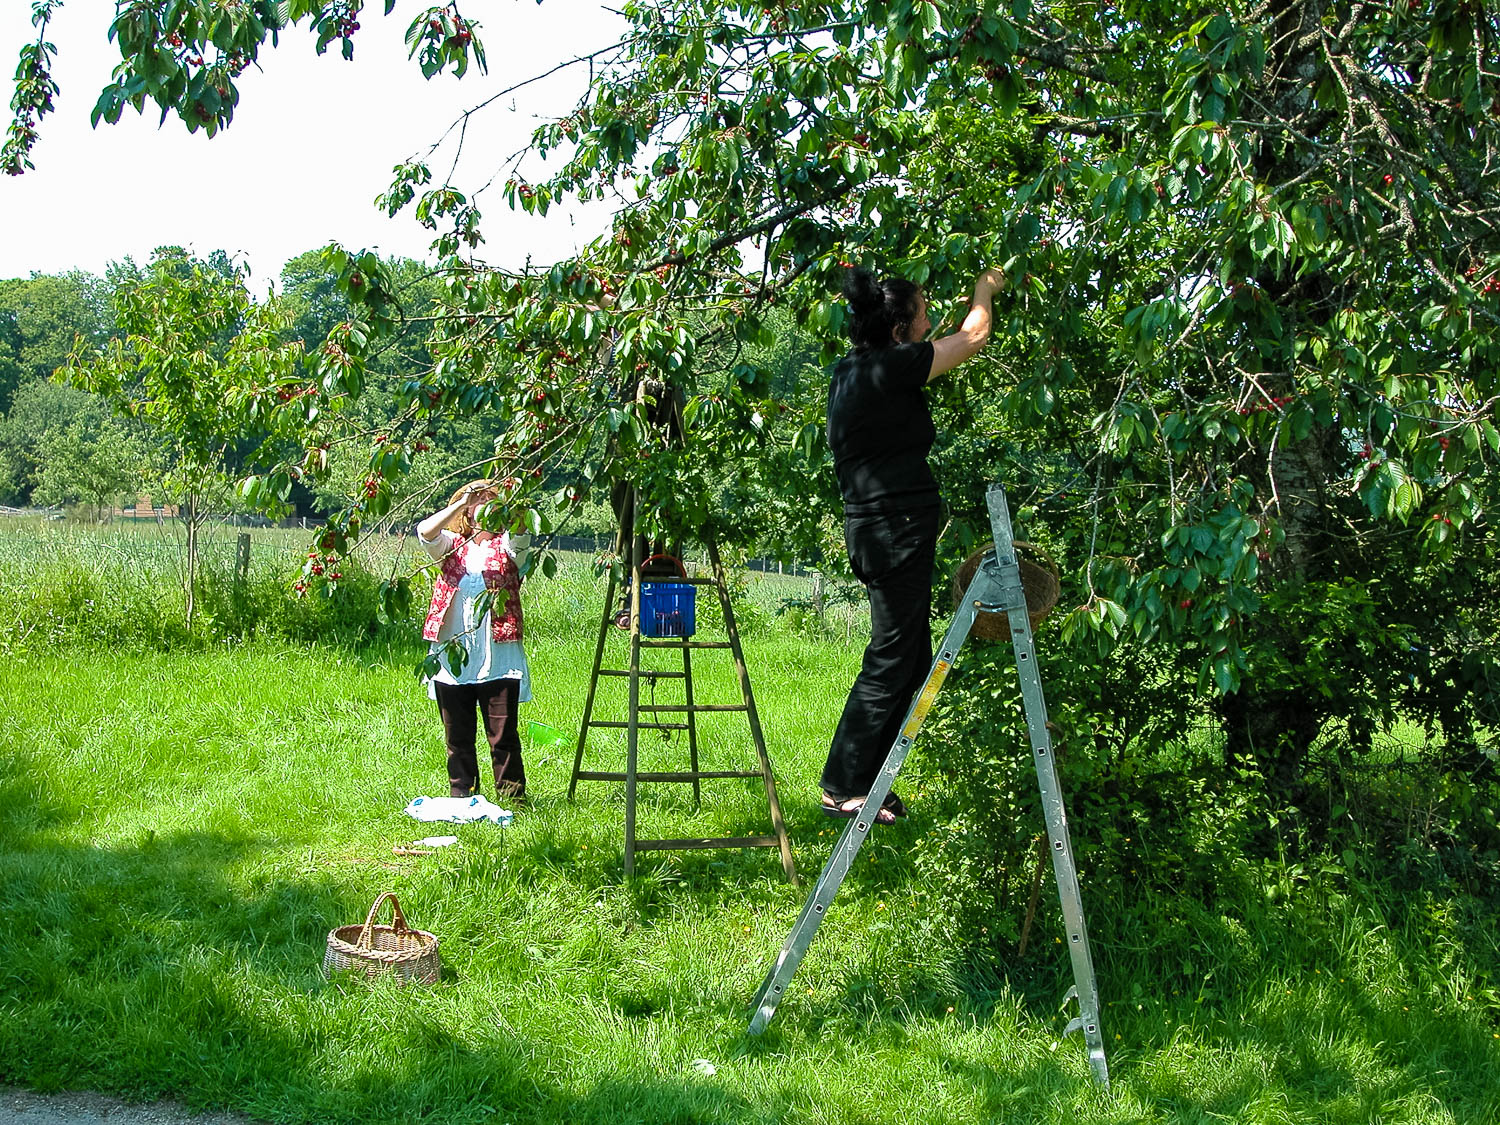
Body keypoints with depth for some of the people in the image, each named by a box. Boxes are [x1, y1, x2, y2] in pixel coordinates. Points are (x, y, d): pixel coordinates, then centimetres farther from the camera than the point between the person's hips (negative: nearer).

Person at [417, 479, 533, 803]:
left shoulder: (507, 547, 10)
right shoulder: (452, 546, 15)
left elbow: (520, 528, -12)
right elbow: (425, 531, -5)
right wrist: (462, 502, -11)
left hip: (498, 658, -2)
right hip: (451, 654, 2)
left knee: (503, 736, -3)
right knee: (458, 737, 9)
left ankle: (512, 799, 4)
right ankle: (461, 800, 19)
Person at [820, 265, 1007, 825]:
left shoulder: (851, 370, 10)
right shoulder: (889, 368, -15)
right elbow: (972, 336, -3)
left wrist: (973, 299, 36)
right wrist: (984, 290, 16)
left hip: (874, 525, 10)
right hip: (896, 530, -10)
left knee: (910, 658, 15)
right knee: (891, 662, -3)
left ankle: (861, 780, 21)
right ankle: (843, 789, 3)